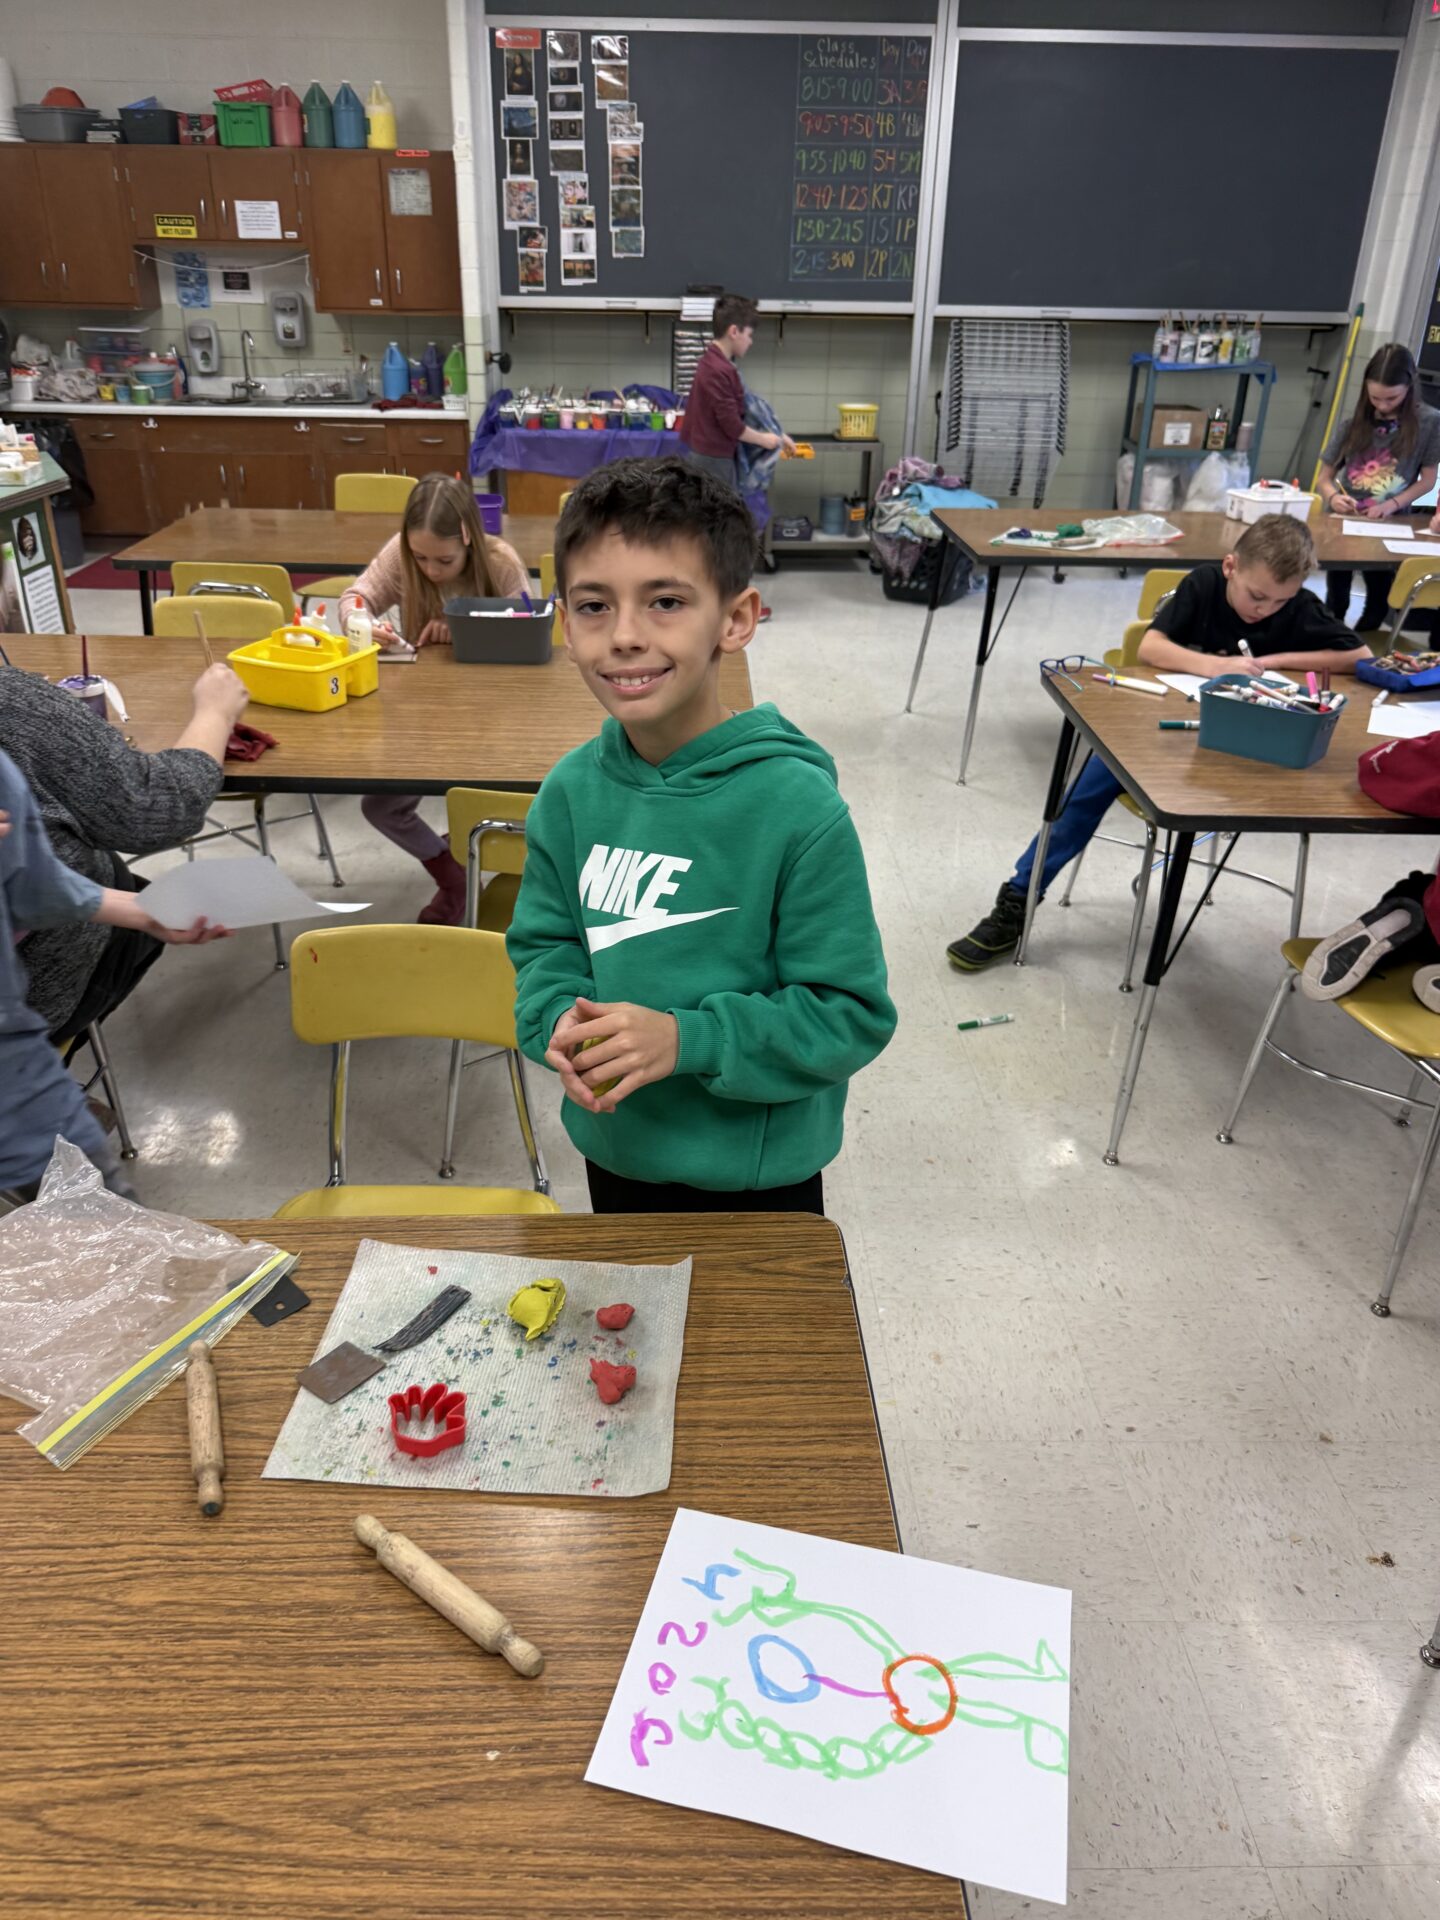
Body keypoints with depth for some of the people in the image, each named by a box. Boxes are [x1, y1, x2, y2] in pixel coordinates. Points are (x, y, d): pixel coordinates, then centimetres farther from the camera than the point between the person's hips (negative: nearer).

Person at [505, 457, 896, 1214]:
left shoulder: (796, 806, -23)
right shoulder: (571, 790, -9)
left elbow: (851, 1013, -19)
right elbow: (543, 942, 5)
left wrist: (686, 1039, -28)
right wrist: (560, 1022, -17)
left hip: (759, 1172, -4)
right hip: (616, 1152, 5)